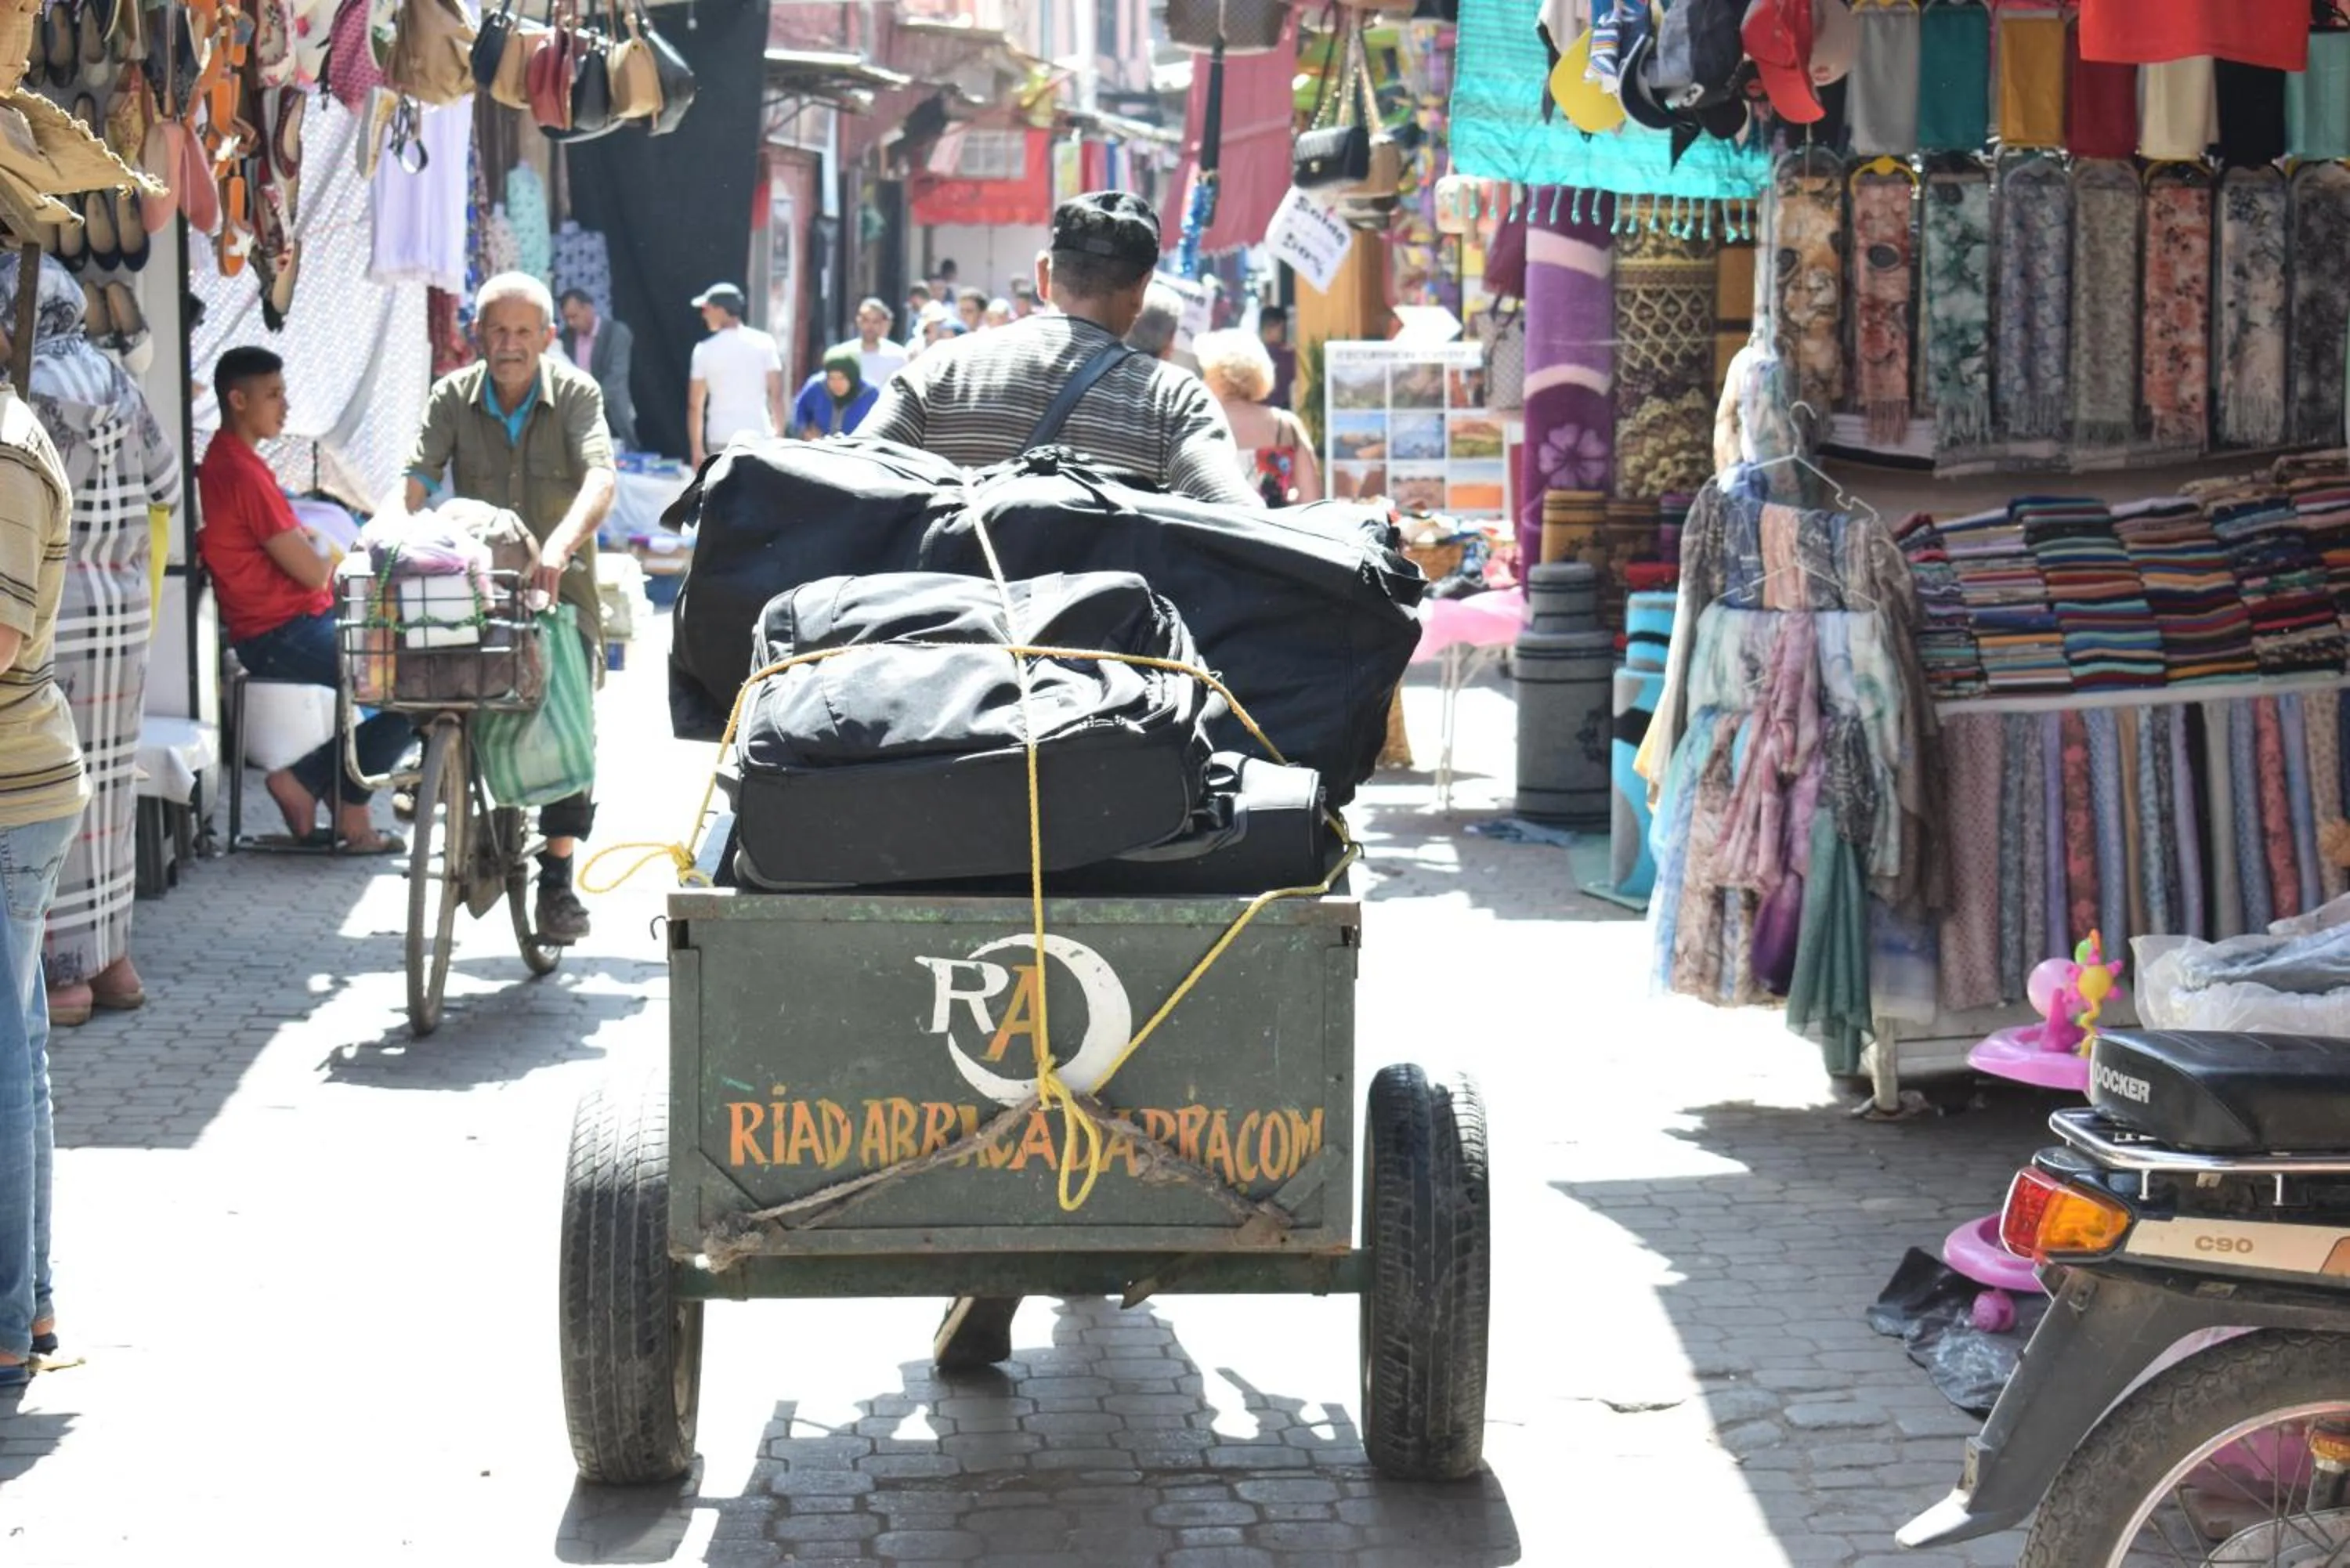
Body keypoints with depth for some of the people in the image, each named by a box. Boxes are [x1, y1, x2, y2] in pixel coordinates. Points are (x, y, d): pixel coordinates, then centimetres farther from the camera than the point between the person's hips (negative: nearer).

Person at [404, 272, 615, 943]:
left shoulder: (576, 393, -5)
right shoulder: (453, 397, 1)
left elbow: (600, 478, -22)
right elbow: (417, 480, -11)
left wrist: (562, 541, -41)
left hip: (558, 583, -1)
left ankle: (557, 879, -4)